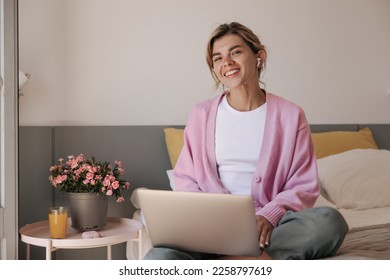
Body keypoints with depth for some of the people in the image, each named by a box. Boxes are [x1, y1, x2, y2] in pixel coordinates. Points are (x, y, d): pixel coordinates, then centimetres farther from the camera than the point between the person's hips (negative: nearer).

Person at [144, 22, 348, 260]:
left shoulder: (290, 115, 7)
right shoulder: (201, 115, 11)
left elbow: (304, 186, 4)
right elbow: (185, 178, 12)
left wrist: (269, 216, -15)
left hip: (269, 225, 1)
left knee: (330, 221, -32)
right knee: (160, 257, -32)